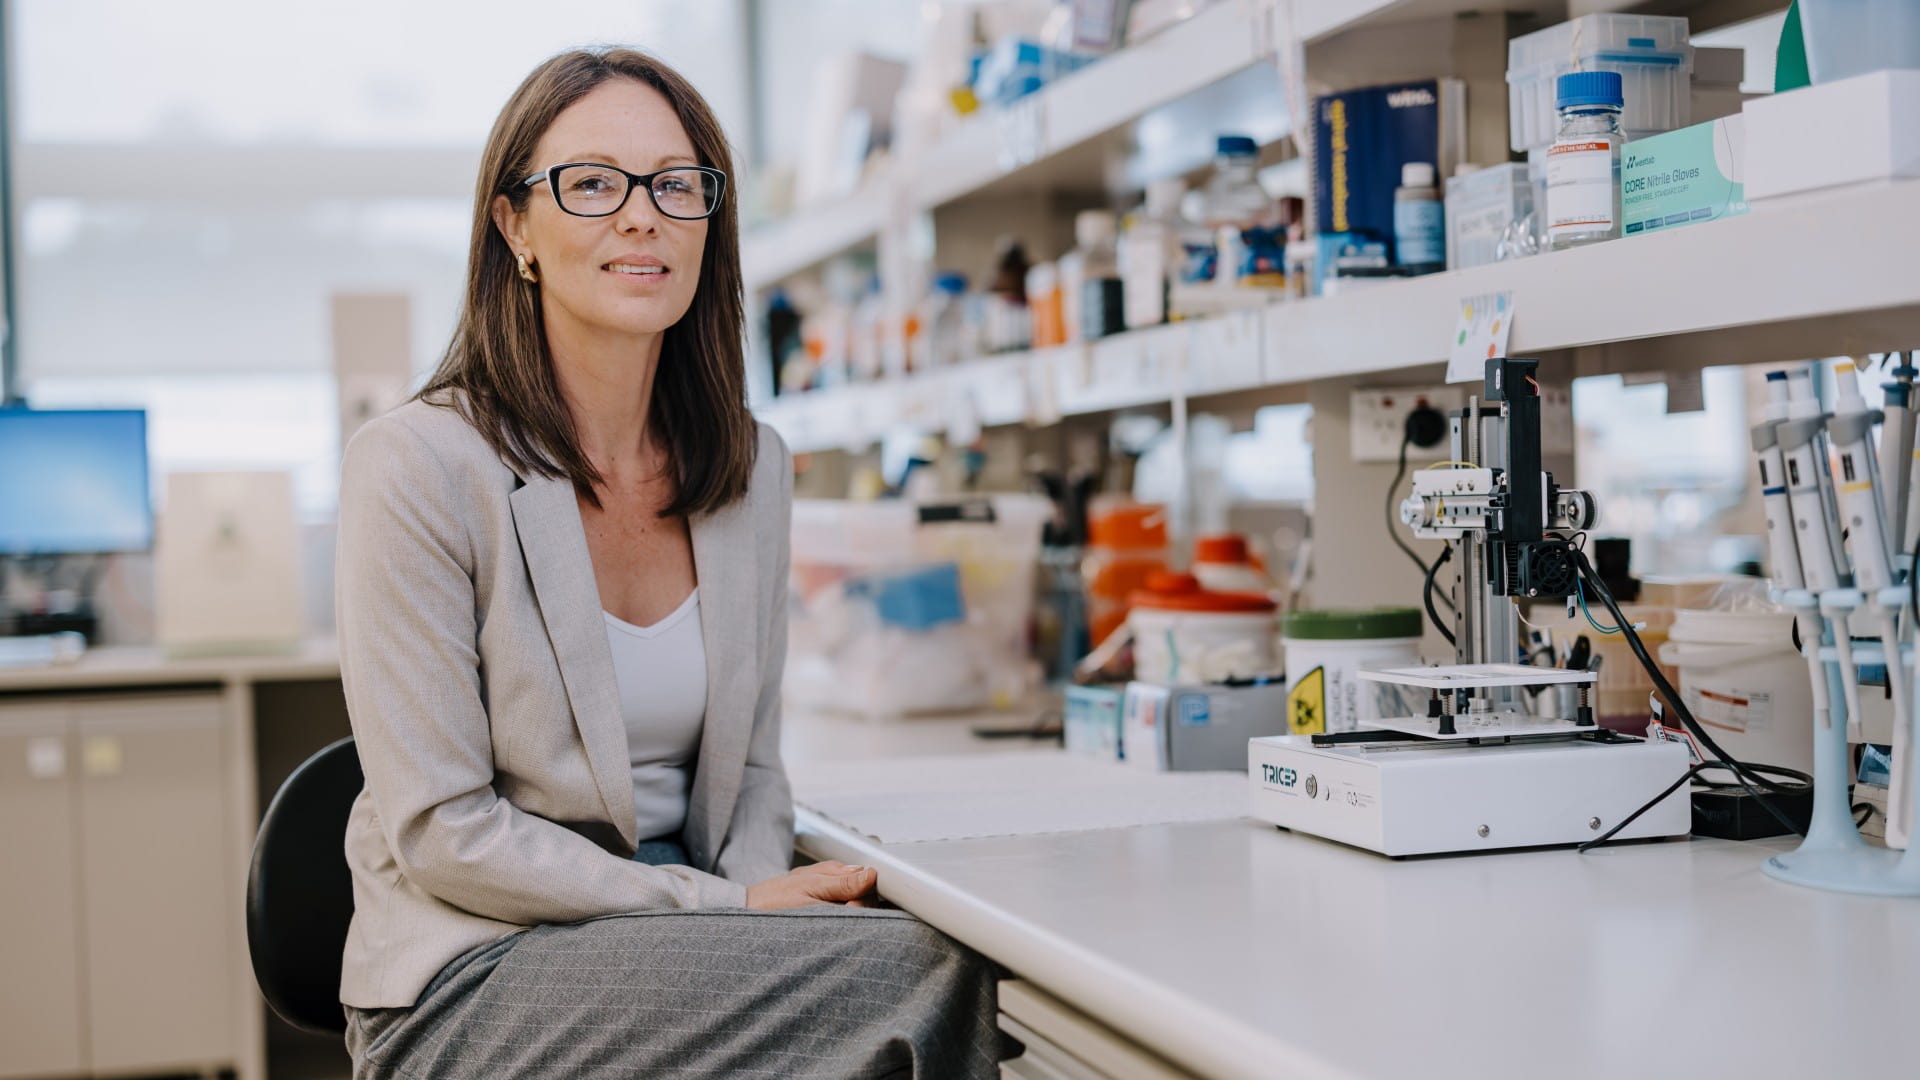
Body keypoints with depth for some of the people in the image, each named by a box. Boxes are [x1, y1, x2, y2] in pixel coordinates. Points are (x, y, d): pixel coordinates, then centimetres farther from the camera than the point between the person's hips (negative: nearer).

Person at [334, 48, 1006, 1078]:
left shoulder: (752, 469, 6)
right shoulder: (416, 466, -12)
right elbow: (440, 833, -15)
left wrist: (763, 888, -10)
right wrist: (730, 912, -19)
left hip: (677, 946, 6)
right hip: (474, 978, -6)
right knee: (928, 967, -26)